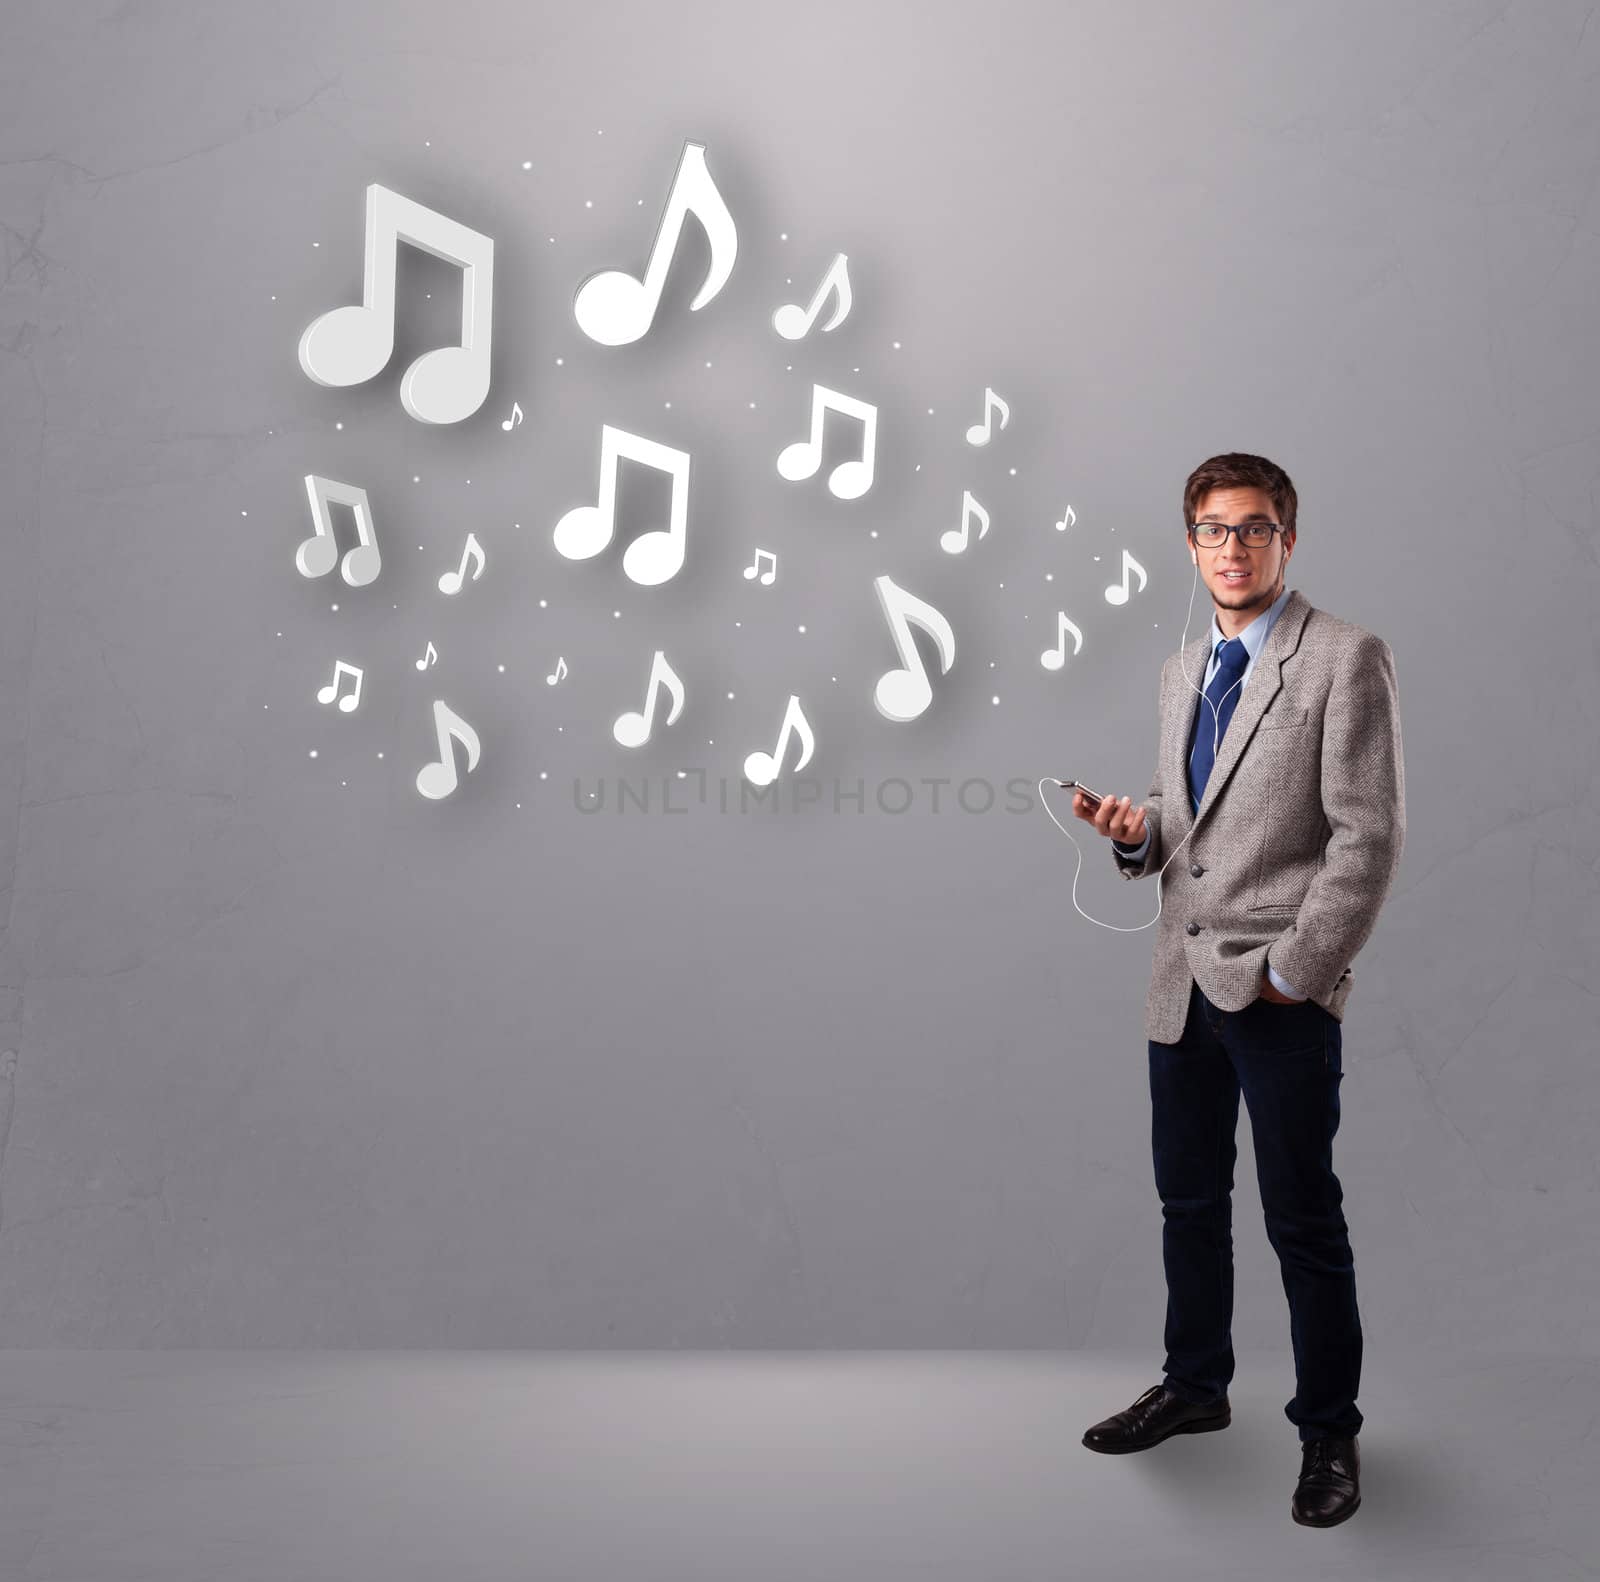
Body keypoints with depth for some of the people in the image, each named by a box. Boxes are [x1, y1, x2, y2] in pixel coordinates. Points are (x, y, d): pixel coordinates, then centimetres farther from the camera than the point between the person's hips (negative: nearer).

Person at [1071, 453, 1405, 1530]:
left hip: (1283, 994, -6)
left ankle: (1329, 1431, 20)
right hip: (1184, 984, 7)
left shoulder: (1347, 661, -8)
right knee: (1189, 1198, 17)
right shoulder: (1184, 671, 14)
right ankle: (1196, 1385, 34)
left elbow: (1370, 836, -12)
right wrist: (1137, 831, -2)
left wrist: (1295, 972, -14)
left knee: (1304, 1218, 3)